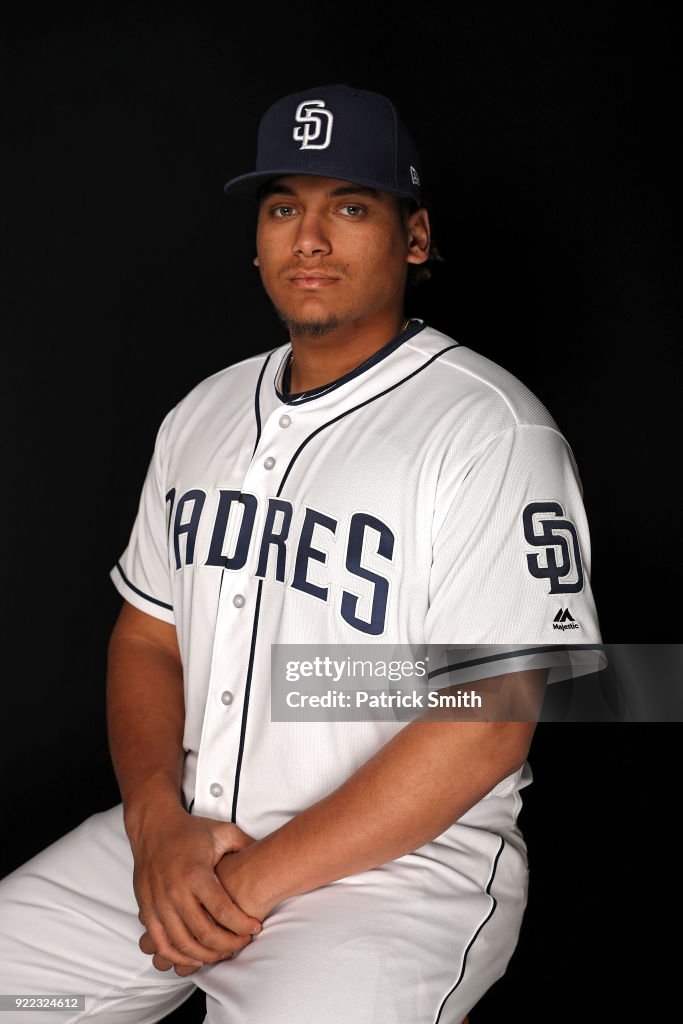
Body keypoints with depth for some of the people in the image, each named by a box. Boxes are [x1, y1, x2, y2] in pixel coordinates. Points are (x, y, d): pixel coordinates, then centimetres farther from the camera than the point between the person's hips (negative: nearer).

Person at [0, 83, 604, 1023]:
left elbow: (487, 725, -17)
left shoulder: (492, 431, -11)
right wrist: (157, 822, -7)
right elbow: (146, 637, 13)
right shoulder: (203, 414, 12)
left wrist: (257, 881, -17)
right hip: (176, 836, 6)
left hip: (402, 865, -6)